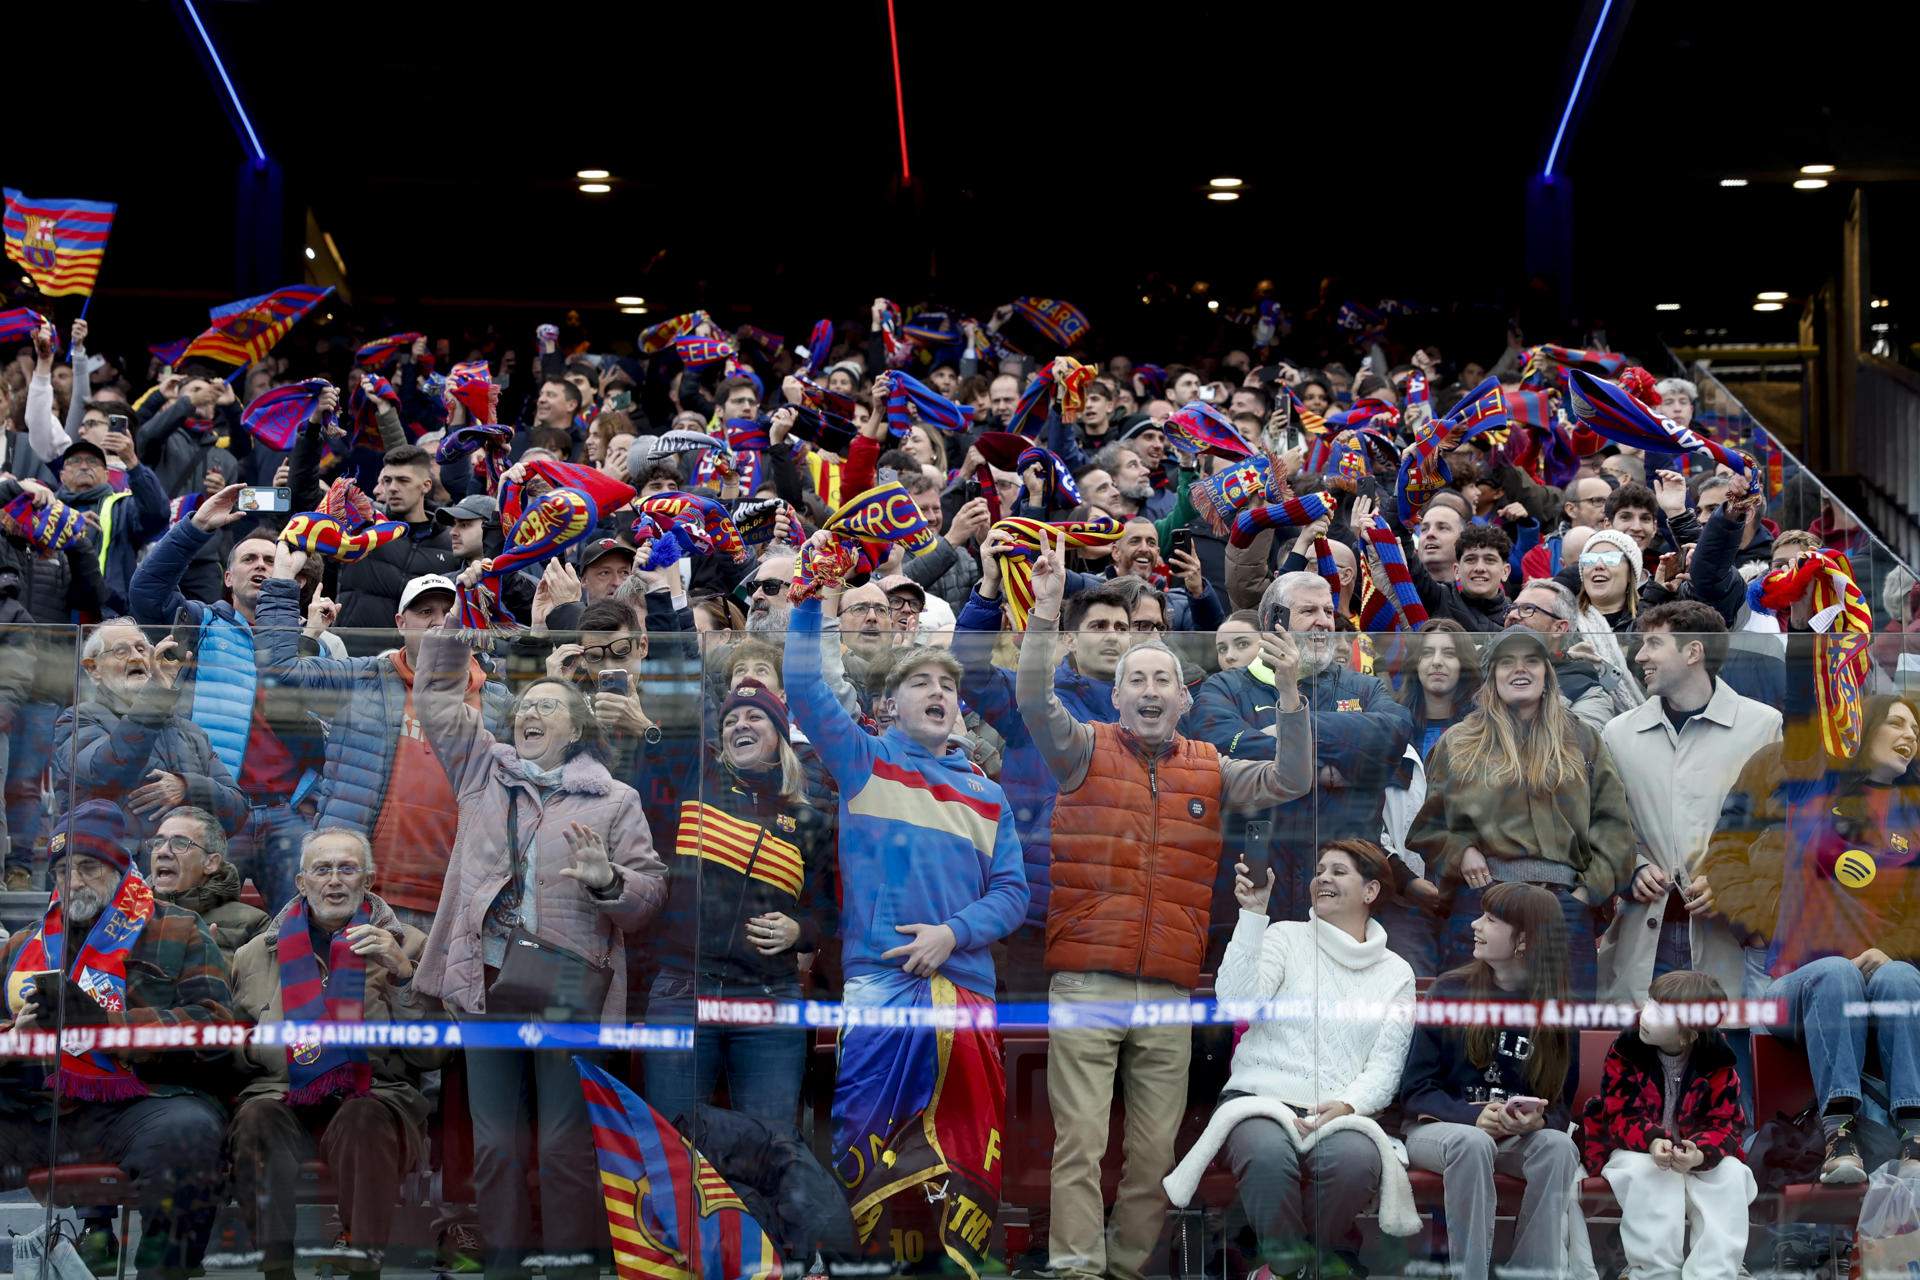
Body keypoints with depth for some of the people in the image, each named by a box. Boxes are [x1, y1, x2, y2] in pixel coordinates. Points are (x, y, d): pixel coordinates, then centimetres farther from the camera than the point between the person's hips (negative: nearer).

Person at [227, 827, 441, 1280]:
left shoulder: (410, 948, 16)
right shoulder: (256, 955, 20)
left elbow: (430, 1054, 5)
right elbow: (231, 1052, 25)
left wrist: (402, 974, -6)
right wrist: (252, 1047, 2)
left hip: (377, 1094, -1)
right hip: (283, 1097, 1)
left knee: (364, 1120, -37)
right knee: (258, 1120, -34)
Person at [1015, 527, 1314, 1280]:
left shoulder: (1210, 772, 14)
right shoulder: (1087, 752, 6)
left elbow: (1290, 783, 5)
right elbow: (1034, 702, -10)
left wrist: (1290, 694, -8)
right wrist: (1047, 610, -21)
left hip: (1170, 997, 3)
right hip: (1084, 986, -3)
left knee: (1154, 1152, 6)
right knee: (1080, 1141, -8)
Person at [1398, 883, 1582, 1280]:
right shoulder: (1451, 991, 0)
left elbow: (1561, 1106, 6)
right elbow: (1415, 1090, -3)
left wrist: (1539, 1121, -19)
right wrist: (1475, 1117, -22)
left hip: (1519, 1138, 2)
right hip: (1440, 1126, -2)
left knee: (1558, 1146, -31)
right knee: (1473, 1143, -37)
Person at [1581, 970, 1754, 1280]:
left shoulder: (1718, 1063, -10)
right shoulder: (1625, 1050, -11)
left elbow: (1724, 1125, -13)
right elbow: (1620, 1116, -14)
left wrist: (1701, 1154, -37)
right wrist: (1652, 1141, -37)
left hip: (1697, 1152, 1)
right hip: (1638, 1150, -1)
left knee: (1730, 1174, -28)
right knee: (1647, 1172, -35)